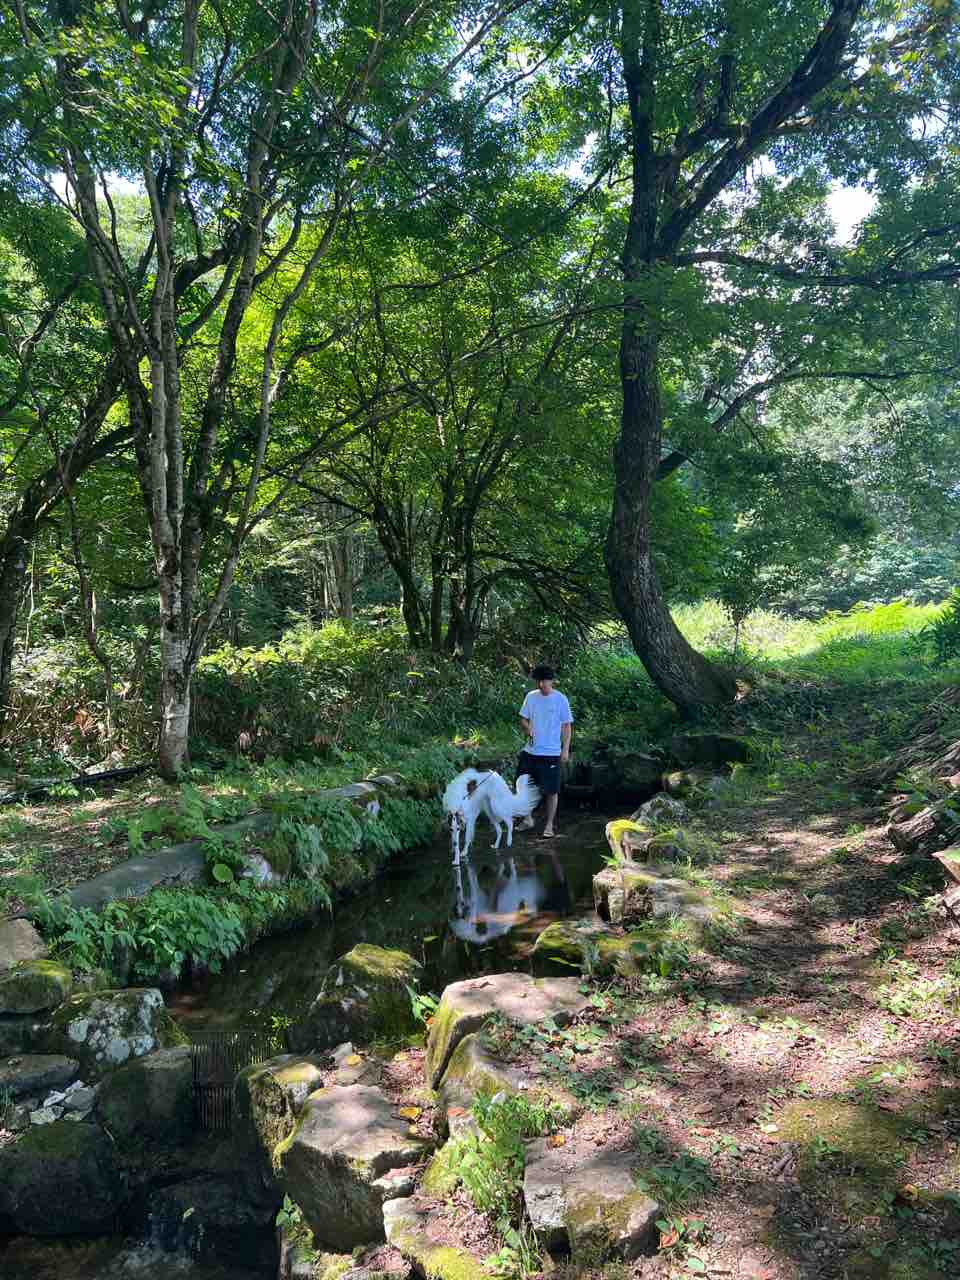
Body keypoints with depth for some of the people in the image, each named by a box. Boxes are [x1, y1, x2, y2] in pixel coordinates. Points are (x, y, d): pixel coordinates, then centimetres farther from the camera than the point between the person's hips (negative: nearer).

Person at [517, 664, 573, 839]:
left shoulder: (560, 699, -6)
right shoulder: (531, 697, 3)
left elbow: (567, 726, -3)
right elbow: (523, 718, 10)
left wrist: (566, 749, -7)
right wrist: (527, 728, -12)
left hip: (551, 753, -4)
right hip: (530, 751, 4)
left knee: (551, 791, 3)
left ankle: (550, 825, 17)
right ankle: (528, 819, 28)